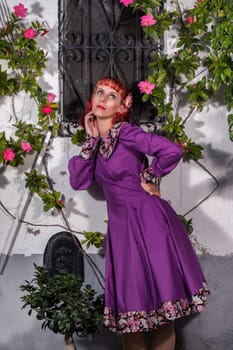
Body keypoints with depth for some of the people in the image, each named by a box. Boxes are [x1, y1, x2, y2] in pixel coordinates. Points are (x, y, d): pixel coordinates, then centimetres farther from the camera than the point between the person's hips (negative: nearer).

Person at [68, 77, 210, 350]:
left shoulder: (126, 133, -11)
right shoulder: (97, 141, 10)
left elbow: (172, 151, -23)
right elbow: (78, 181, 0)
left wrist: (146, 176, -8)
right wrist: (91, 139, -3)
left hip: (149, 222, -7)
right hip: (121, 225, 7)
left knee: (159, 297, 1)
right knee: (129, 301, 10)